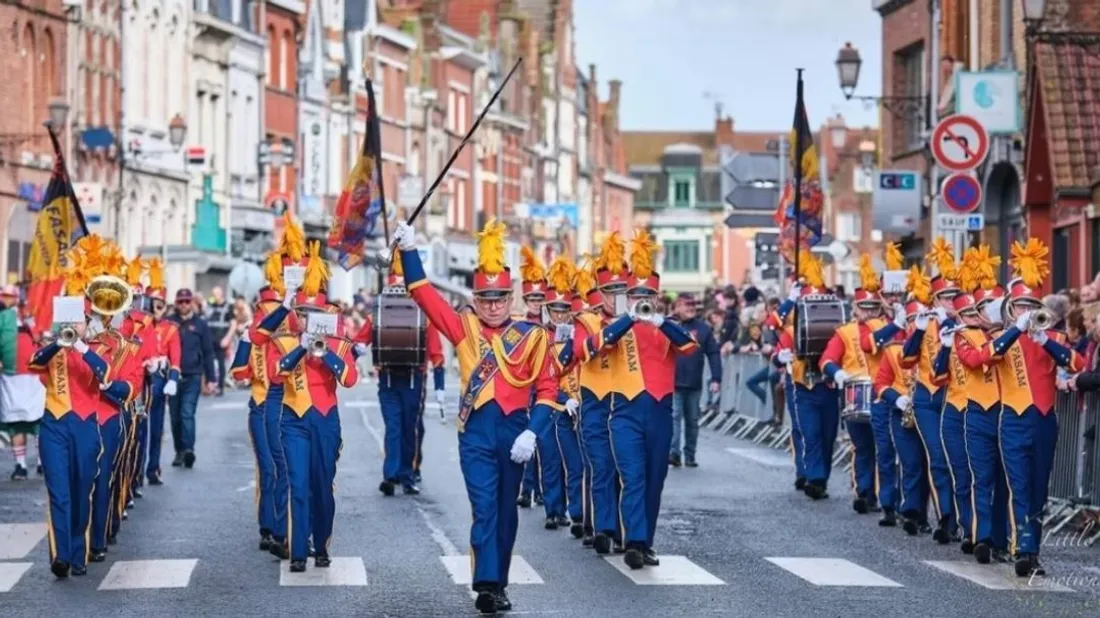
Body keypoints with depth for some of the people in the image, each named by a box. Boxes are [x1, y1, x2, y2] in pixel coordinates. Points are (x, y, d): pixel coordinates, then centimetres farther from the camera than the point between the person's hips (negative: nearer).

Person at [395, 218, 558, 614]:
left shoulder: (531, 336, 1)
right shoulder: (464, 328, 3)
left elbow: (547, 389, 1)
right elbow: (424, 295, -1)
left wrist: (532, 433, -9)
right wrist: (409, 250, -11)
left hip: (513, 431, 1)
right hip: (476, 432, -1)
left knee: (506, 511, 11)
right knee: (484, 510, -8)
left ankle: (499, 584, 22)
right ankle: (486, 586, -14)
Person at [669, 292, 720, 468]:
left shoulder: (703, 328, 4)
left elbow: (713, 354, 4)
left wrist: (716, 379, -2)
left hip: (695, 384, 3)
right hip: (673, 383, -3)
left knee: (692, 420, 10)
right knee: (674, 416, -11)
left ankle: (690, 455, 17)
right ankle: (673, 452, -16)